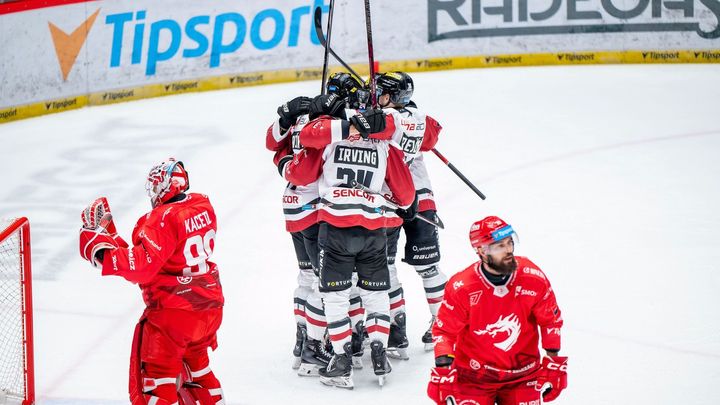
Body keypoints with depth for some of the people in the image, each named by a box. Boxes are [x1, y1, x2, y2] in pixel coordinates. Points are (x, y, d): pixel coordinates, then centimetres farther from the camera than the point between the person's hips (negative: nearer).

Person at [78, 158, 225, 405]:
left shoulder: (162, 220, -19)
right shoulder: (203, 206, 4)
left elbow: (141, 266, -27)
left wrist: (100, 248, -24)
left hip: (173, 310, -8)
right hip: (210, 306, 8)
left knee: (157, 375, -3)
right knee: (195, 366, 27)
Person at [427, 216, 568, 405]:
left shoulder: (533, 278, -11)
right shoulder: (461, 288, -18)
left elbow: (551, 320, 1)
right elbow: (444, 330, -8)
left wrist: (554, 364, 2)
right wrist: (443, 369, -17)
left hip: (523, 373, 2)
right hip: (474, 376, -2)